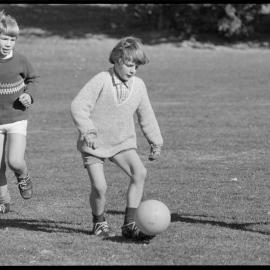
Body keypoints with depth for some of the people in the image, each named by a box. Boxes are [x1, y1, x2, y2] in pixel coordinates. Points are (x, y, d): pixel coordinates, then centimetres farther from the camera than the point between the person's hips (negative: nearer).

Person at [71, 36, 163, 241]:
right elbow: (78, 105, -18)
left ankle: (129, 224, -15)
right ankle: (99, 223, 17)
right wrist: (87, 130, -29)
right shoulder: (101, 81, -16)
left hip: (122, 143, 4)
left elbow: (146, 116, 14)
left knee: (140, 173, -19)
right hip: (94, 143, -4)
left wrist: (156, 141, 14)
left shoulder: (139, 86, 0)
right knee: (99, 186, -14)